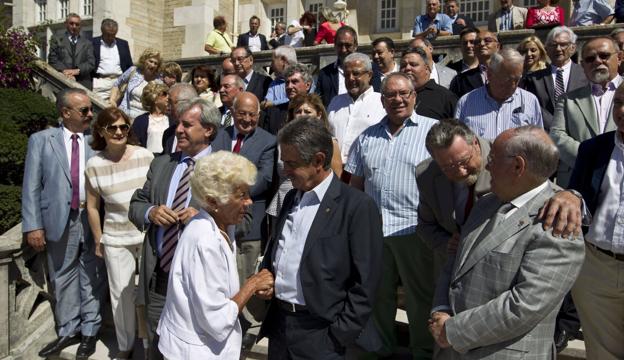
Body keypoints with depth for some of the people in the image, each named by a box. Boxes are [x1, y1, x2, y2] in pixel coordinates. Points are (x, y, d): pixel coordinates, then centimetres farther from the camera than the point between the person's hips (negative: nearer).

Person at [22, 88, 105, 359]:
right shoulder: (41, 140, 2)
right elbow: (32, 186, 0)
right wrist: (33, 225, -6)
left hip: (93, 219, 0)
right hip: (60, 220, 0)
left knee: (92, 278, 8)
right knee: (63, 279, 12)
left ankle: (89, 331, 23)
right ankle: (68, 331, 28)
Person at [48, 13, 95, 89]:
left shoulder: (87, 43, 19)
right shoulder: (56, 41, 16)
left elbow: (91, 63, 8)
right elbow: (53, 60, 5)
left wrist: (77, 70, -10)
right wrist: (65, 72, -13)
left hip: (83, 84, 1)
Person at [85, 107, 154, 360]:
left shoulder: (145, 156, -6)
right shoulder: (94, 164, -5)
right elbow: (92, 206, 4)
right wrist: (98, 241, 7)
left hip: (149, 234, 0)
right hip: (116, 239, 0)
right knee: (121, 293, 9)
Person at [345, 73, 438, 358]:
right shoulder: (367, 137, 12)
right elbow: (355, 184, 15)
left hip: (413, 230, -4)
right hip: (372, 229, 5)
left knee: (421, 297, 8)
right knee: (377, 294, 18)